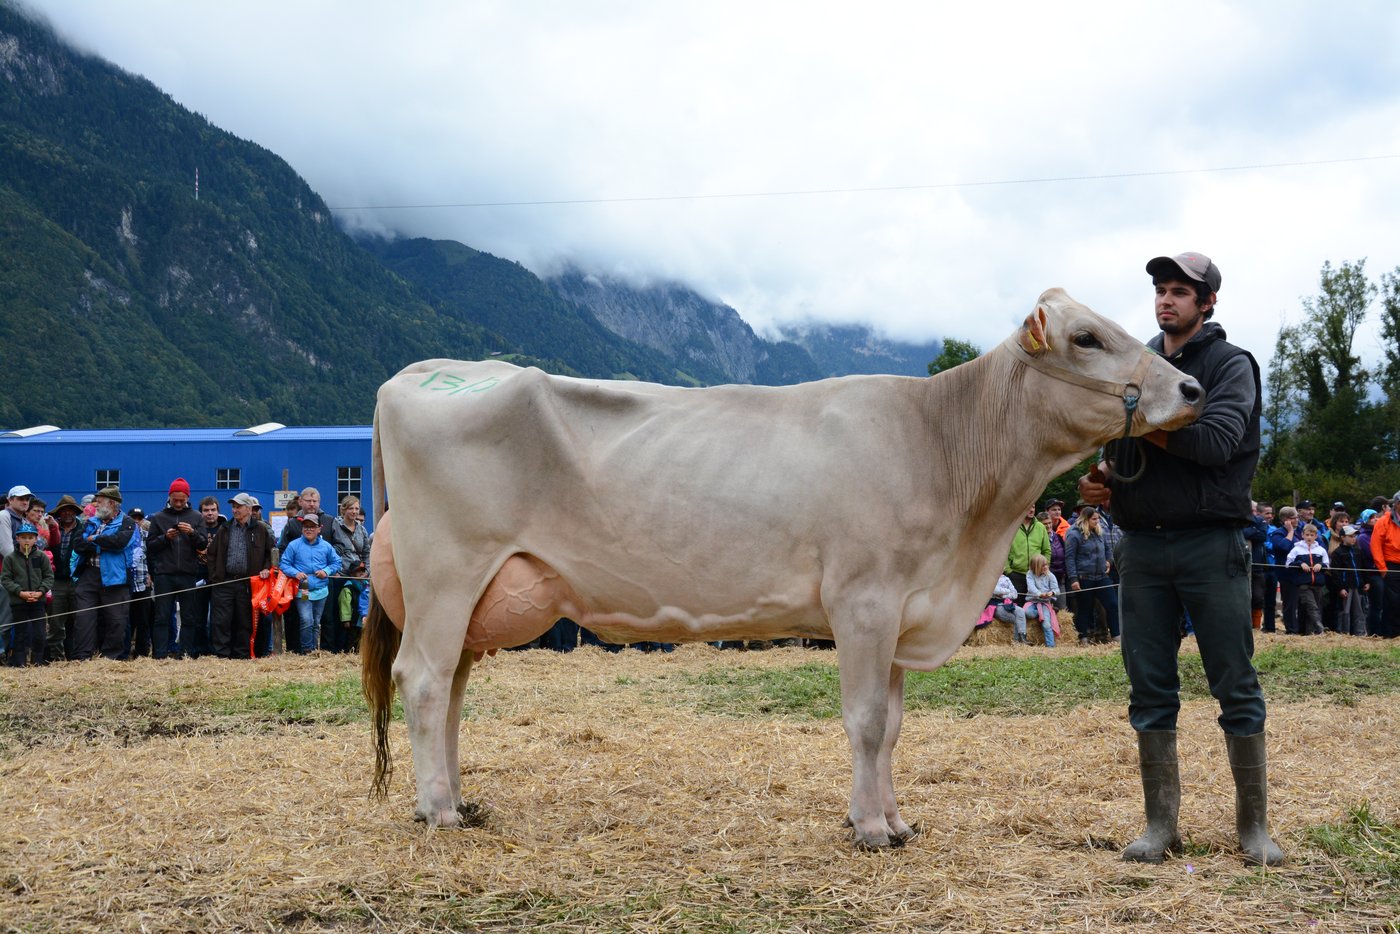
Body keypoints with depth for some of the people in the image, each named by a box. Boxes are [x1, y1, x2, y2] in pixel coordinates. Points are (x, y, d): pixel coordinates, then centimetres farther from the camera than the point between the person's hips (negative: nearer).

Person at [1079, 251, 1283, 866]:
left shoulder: (1230, 364, 2)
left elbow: (1217, 440, -15)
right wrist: (1097, 477, -1)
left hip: (1211, 544, -4)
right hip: (1142, 546, 4)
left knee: (1236, 687, 0)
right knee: (1150, 689, 4)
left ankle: (1253, 827, 8)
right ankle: (1160, 826, 11)